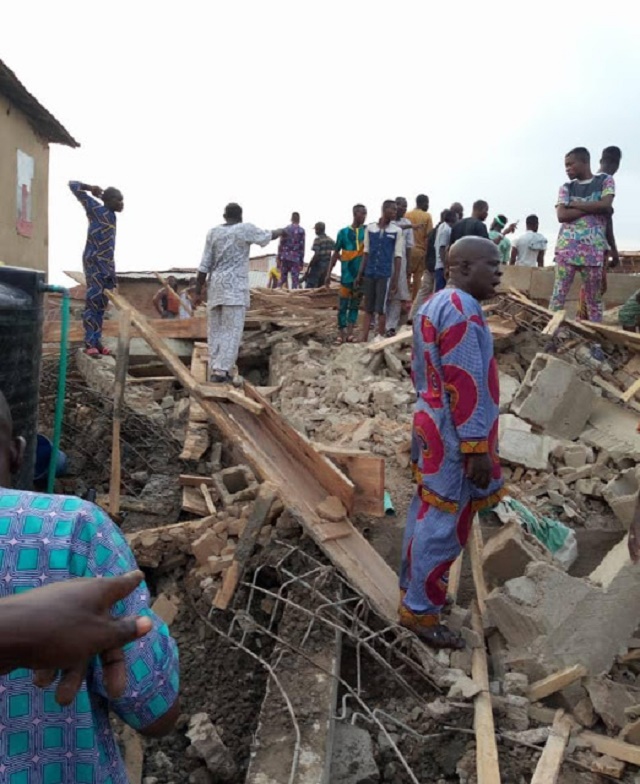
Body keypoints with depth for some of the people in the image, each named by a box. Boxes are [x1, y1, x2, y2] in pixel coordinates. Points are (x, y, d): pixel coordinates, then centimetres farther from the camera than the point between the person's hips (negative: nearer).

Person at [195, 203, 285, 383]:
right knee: (231, 331, -5)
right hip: (235, 287, -4)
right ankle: (221, 371, -13)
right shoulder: (246, 229, 0)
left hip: (215, 287, 4)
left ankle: (214, 370, 7)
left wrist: (198, 292, 7)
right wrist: (280, 231, 39)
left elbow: (204, 266, 5)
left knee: (215, 330, 8)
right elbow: (267, 236, 18)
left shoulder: (213, 233, 8)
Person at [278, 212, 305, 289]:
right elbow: (302, 247, -4)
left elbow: (281, 244, 4)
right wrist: (301, 261, -2)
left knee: (283, 278, 10)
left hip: (285, 257, 3)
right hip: (295, 258, -3)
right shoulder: (301, 231, -2)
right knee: (295, 279, -2)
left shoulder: (285, 229, 6)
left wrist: (279, 257, 10)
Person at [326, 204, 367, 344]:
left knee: (355, 304, 5)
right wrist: (328, 273, 2)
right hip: (347, 273, -1)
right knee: (342, 304, 0)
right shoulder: (343, 232, 2)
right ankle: (341, 334, 5)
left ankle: (349, 333, 8)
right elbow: (335, 254, 6)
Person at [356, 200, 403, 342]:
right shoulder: (370, 228, 7)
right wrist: (360, 274, 9)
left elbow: (398, 256, -1)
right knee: (368, 309, 7)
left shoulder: (397, 231, 0)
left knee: (380, 309, -2)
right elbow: (366, 252, 11)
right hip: (369, 273, 3)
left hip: (385, 275, -3)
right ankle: (364, 340, 11)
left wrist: (395, 280, -5)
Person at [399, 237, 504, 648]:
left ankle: (413, 589, 34)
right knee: (445, 524, 1)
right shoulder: (462, 309, -20)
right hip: (453, 436, -10)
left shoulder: (435, 303, 12)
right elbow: (465, 384, -24)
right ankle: (420, 611, 14)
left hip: (431, 425, 10)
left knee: (427, 513, 19)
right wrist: (478, 446, -21)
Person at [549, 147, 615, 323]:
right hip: (567, 248, 1)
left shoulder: (605, 181, 11)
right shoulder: (566, 188, 13)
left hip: (594, 250, -1)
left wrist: (574, 204, -3)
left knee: (594, 298, 4)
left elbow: (606, 205, -8)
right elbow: (561, 215, -2)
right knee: (559, 294, -5)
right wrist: (593, 208, -6)